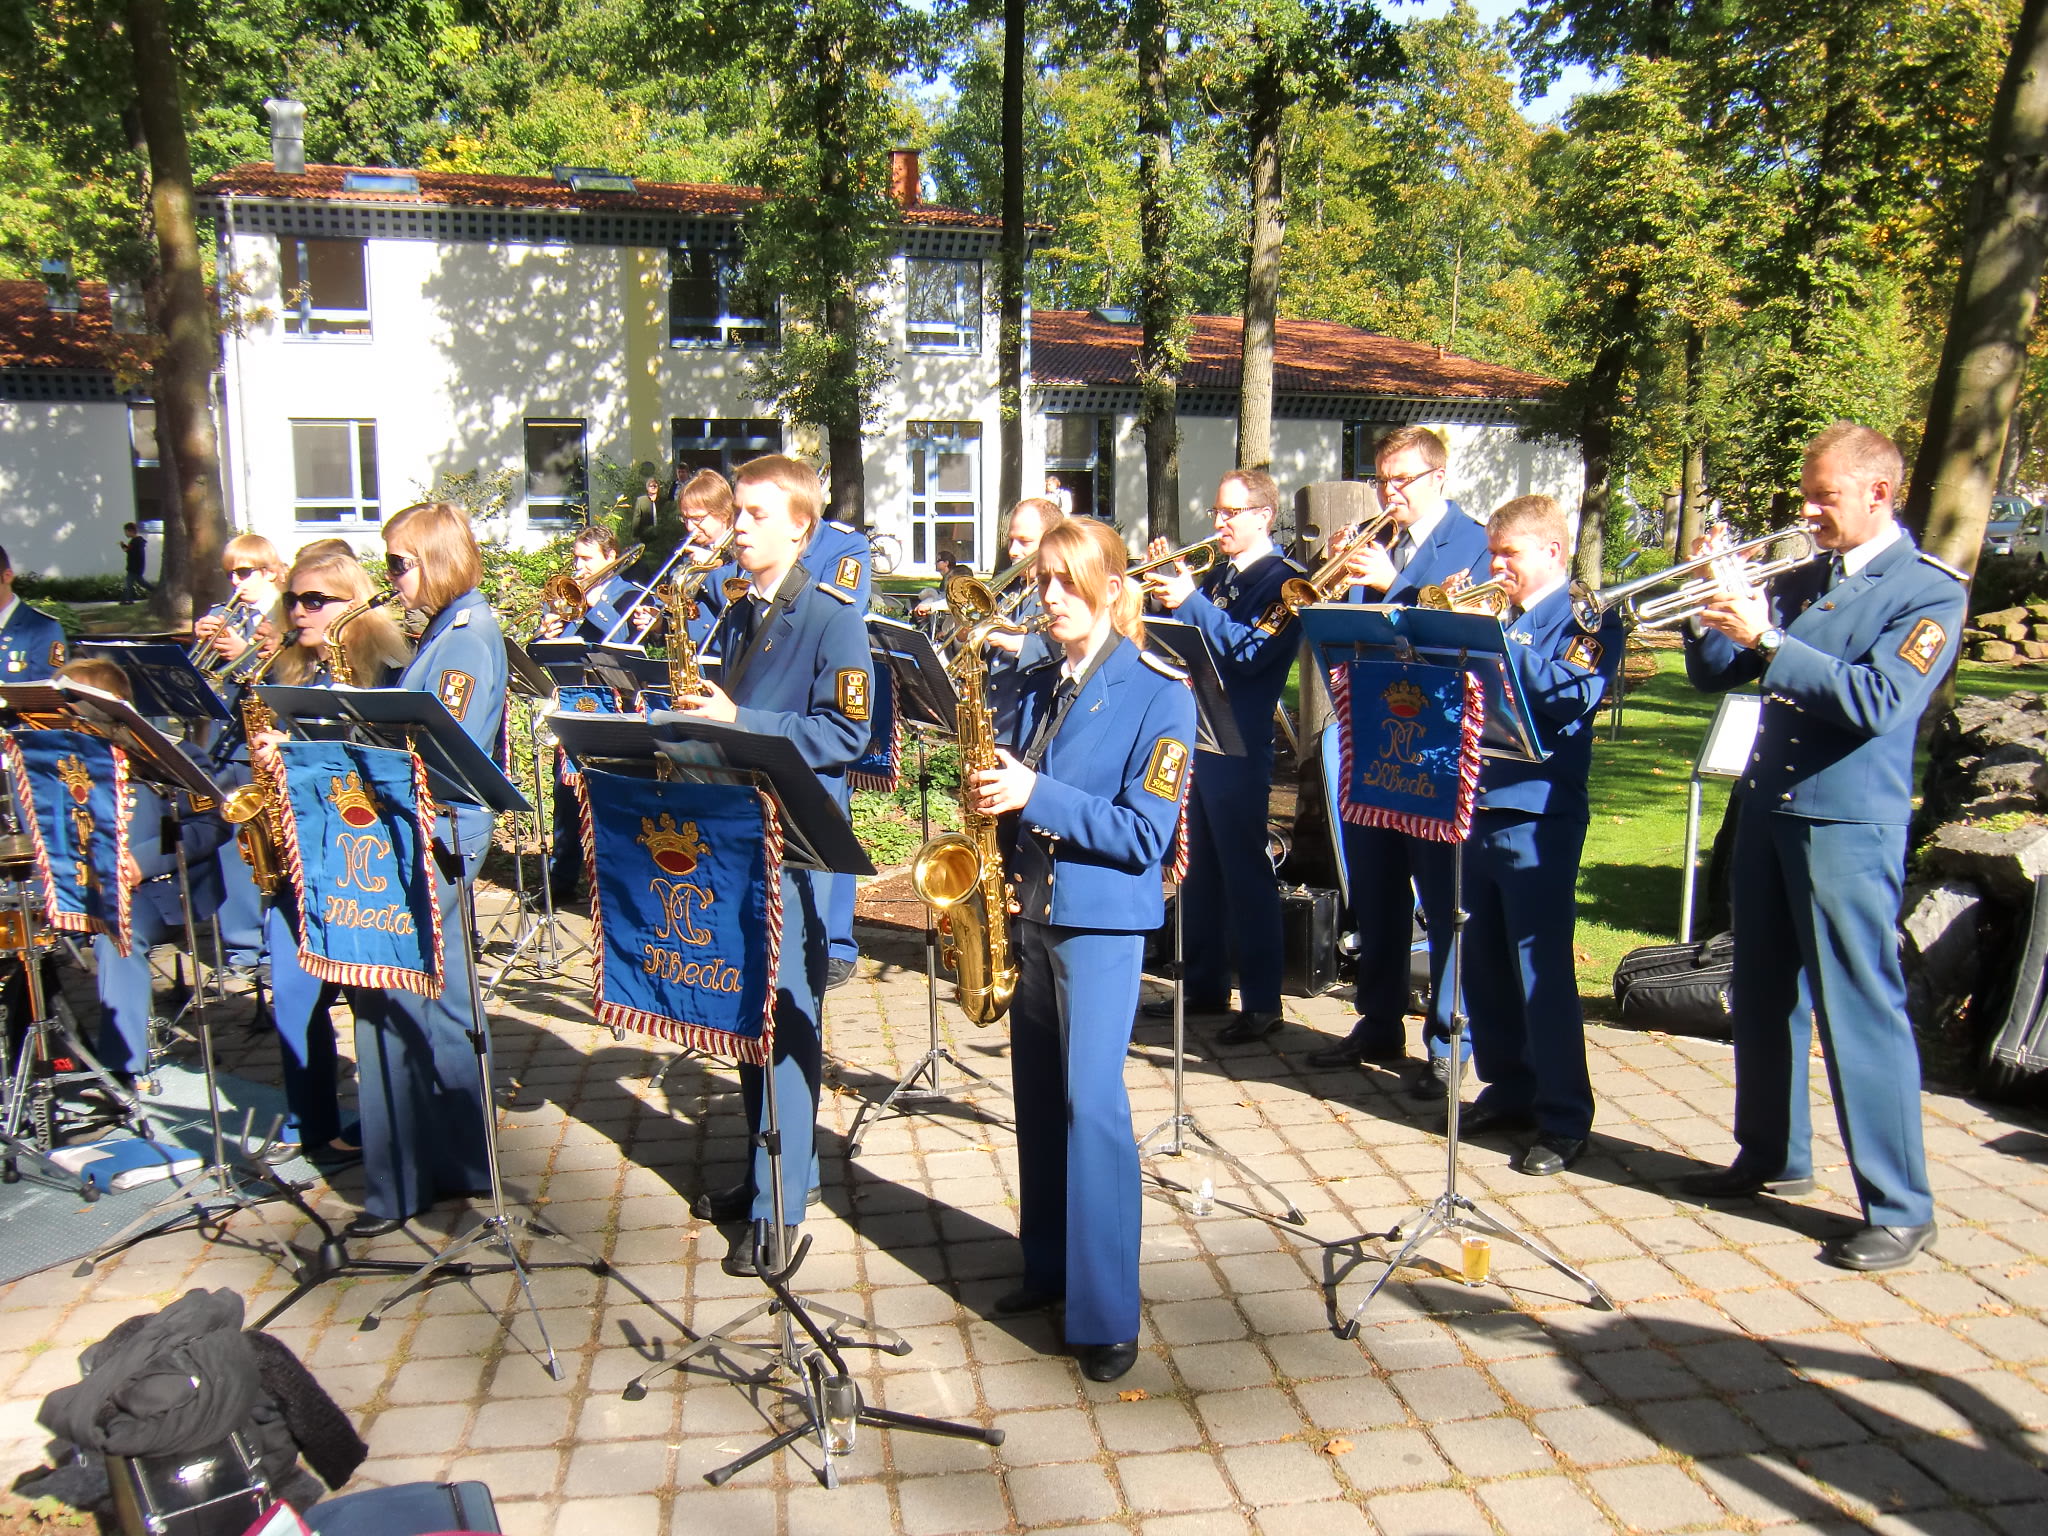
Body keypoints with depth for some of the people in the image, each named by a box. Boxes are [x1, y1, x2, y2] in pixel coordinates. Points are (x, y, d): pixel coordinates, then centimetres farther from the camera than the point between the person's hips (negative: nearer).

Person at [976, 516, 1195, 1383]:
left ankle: (1107, 1316, 2)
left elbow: (1145, 833, -15)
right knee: (1039, 1096, 14)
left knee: (1092, 1102, -9)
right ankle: (1048, 1266, 30)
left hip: (1100, 919, -6)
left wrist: (1038, 796, -22)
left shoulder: (1157, 693, -9)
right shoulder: (1036, 685, 10)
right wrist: (993, 794, -3)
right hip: (1025, 910, 6)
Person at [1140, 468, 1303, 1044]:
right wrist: (1164, 584, 1)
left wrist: (1190, 602, -22)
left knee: (1245, 872, -3)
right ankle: (1204, 986, 25)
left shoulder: (1282, 579, -7)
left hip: (1240, 744, -8)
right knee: (1197, 869, 13)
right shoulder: (1215, 574, 16)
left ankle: (1262, 1002, 5)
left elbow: (1250, 652, -21)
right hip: (1194, 736, 8)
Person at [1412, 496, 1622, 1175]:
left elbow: (1571, 696, -18)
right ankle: (1509, 1091, 28)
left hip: (1539, 817, -6)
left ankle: (1565, 1118, 6)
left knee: (1542, 969, -4)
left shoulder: (1588, 619, -1)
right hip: (1474, 808, 6)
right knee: (1483, 965, 13)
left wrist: (1495, 636, -18)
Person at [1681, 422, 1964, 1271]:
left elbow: (1875, 702, -20)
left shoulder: (1929, 590, -5)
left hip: (1849, 821, -7)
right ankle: (1772, 1158, 30)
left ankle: (1900, 1208, 6)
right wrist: (1713, 613, -5)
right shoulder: (1800, 582, 13)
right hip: (1766, 808, 7)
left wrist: (1767, 638, -24)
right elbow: (1716, 675, 13)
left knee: (1861, 1009, -4)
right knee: (1763, 997, 15)